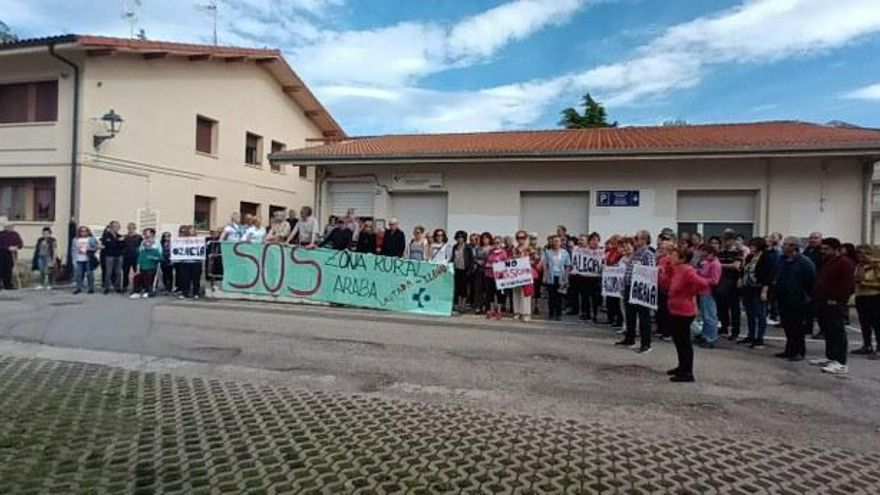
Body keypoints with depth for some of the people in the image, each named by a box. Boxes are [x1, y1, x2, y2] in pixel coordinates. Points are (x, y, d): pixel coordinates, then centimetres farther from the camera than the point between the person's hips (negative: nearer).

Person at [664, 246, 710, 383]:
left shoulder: (688, 271, -21)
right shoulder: (675, 269, 6)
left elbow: (703, 284, -32)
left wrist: (694, 294, -14)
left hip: (684, 312, -10)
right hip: (674, 310, 10)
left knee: (684, 341, -1)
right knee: (678, 340, 20)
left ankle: (688, 373, 8)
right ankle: (682, 367, 35)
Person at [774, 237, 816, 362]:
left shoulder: (804, 262, -13)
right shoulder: (782, 260, 10)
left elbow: (811, 281, -14)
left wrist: (807, 296, -13)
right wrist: (776, 295, 14)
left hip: (797, 301, -7)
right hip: (783, 299, 7)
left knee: (797, 327, 1)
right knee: (787, 325, 13)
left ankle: (799, 352, 12)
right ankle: (790, 350, 24)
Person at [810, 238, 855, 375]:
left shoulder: (845, 263, -11)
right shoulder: (826, 262, 19)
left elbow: (848, 284, -19)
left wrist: (836, 299, -20)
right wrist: (816, 295, 18)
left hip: (834, 304, -10)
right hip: (822, 302, 10)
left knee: (837, 332, -9)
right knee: (827, 332, 15)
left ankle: (841, 363, -8)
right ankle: (830, 358, 23)